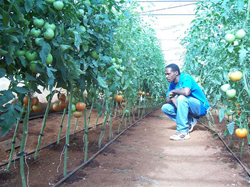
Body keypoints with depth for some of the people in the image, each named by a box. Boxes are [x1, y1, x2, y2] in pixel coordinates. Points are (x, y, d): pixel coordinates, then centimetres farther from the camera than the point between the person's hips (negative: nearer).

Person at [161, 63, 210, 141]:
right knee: (165, 108, 0)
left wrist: (173, 91, -22)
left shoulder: (185, 78, -20)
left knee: (182, 98, -35)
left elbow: (186, 92, -40)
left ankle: (183, 132, -30)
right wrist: (172, 99, -20)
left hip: (201, 107, -8)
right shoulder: (172, 84, 4)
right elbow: (167, 99, 4)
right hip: (190, 109, 9)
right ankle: (190, 122, 1)